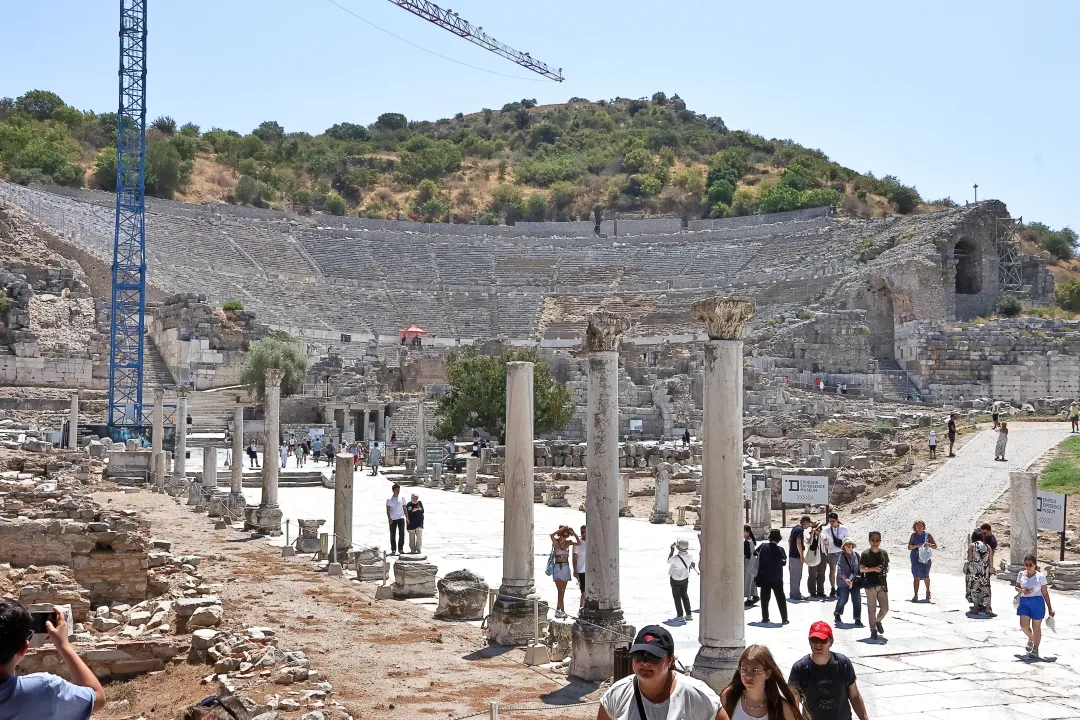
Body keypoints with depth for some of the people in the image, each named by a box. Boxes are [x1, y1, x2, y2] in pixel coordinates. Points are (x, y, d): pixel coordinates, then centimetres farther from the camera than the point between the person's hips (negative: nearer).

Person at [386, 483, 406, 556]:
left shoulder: (402, 498, 8)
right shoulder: (389, 499, 1)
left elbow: (404, 508, 12)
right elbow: (388, 510, -2)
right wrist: (389, 518, -16)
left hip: (401, 518, 1)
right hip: (393, 519, -1)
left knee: (402, 534, -4)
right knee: (393, 535, 3)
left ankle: (401, 548, 8)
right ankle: (393, 550, 9)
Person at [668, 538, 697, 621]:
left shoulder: (676, 558, -33)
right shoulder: (689, 555, -18)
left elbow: (669, 561, -12)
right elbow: (692, 564, -1)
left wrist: (672, 550, -8)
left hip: (675, 579, -5)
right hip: (685, 578, 5)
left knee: (677, 597, 12)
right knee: (684, 595, 22)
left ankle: (680, 615, 18)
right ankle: (689, 614, 25)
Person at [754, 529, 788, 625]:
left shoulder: (763, 546, -8)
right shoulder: (780, 549, -13)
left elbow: (755, 552, 9)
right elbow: (784, 562, -1)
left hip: (764, 577, 2)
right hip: (777, 578, -2)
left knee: (765, 598, 13)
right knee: (781, 599, 6)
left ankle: (765, 618, 14)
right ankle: (784, 619, 4)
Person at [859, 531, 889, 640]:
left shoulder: (884, 553, 11)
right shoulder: (866, 554, -2)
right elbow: (861, 569, -6)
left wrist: (886, 570, 0)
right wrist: (873, 569, -19)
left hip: (882, 584, 4)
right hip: (870, 584, -4)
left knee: (885, 608, 2)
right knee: (872, 609, -1)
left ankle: (878, 621, 31)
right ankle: (873, 630, 8)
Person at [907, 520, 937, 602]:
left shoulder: (928, 535, 5)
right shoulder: (914, 535, 7)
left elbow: (935, 546, 6)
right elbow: (909, 547, 3)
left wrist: (929, 544, -15)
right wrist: (916, 546, -16)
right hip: (915, 558, 0)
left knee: (925, 576, 6)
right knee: (916, 576, -6)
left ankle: (928, 591, 32)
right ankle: (915, 595, -8)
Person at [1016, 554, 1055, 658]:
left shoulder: (1040, 576, -6)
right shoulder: (1021, 574, 4)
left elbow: (1045, 593, -1)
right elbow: (1017, 587, 14)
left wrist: (1050, 608, 1)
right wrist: (1022, 590, -10)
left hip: (1037, 603, -3)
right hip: (1024, 602, 3)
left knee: (1036, 627, 6)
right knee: (1024, 625, -7)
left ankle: (1035, 649, 20)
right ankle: (1031, 639, 26)